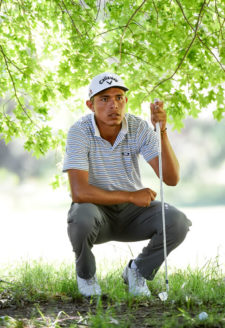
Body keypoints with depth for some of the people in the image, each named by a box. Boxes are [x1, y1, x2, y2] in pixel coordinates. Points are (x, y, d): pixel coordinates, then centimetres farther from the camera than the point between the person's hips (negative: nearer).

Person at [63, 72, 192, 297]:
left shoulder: (139, 128, -12)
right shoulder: (80, 132, -20)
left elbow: (172, 179, -21)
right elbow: (79, 192, -29)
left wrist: (162, 132, -32)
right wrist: (131, 196, -26)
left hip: (132, 211, 3)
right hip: (96, 208, -2)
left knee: (177, 222, -23)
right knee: (82, 217, -38)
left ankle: (138, 270, 6)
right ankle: (85, 274, -4)